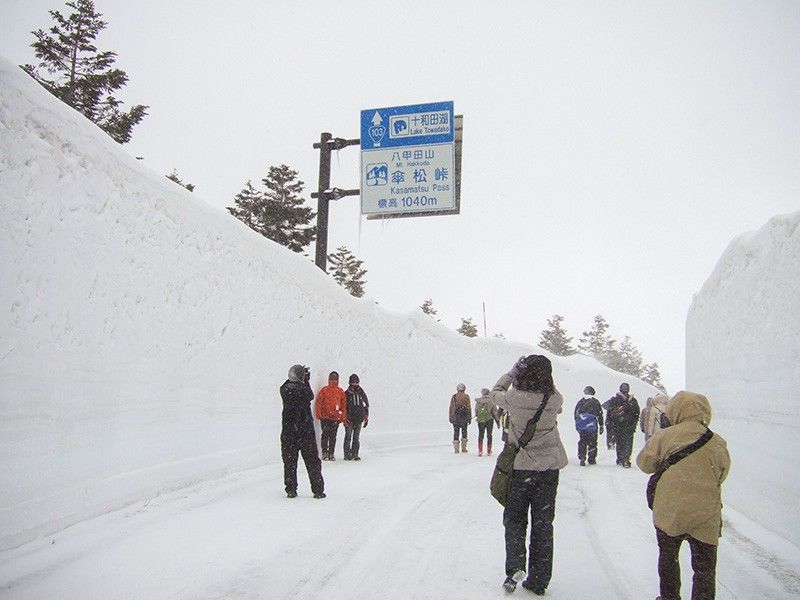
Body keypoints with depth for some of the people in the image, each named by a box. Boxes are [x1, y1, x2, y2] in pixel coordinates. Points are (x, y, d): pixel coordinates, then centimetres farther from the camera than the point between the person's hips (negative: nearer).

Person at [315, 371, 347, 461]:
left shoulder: (341, 392, 10)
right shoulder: (324, 390, 2)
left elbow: (344, 405, 13)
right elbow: (318, 403, 2)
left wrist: (343, 418, 8)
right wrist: (319, 414, -7)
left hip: (336, 418, 2)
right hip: (325, 417, -2)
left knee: (333, 436, 6)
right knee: (325, 434, -8)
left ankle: (331, 453, 11)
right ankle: (324, 452, 0)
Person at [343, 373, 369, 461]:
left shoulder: (361, 393, 8)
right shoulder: (346, 393, 0)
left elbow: (366, 405, 15)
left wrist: (366, 417, 10)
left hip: (359, 419, 3)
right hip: (349, 419, -3)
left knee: (357, 438, 6)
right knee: (348, 436, -3)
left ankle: (355, 454, 11)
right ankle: (347, 454, 1)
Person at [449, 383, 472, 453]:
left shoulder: (454, 397, 2)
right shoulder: (466, 397, -2)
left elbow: (451, 407, 3)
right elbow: (469, 407, -1)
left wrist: (450, 417, 9)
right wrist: (470, 418, 5)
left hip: (455, 417, 1)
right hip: (464, 417, -1)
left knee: (456, 432, 4)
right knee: (464, 432, 11)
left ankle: (456, 448, 1)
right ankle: (463, 448, 9)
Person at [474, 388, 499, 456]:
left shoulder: (478, 402, -5)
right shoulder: (491, 401, -10)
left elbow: (476, 411, 5)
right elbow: (495, 411, -5)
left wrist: (476, 415, 26)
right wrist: (497, 420, 3)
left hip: (480, 420, 1)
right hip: (489, 420, -1)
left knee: (480, 435, 10)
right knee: (489, 435, 10)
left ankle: (480, 451, 5)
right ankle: (489, 451, 11)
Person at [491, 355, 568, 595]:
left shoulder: (515, 399, -18)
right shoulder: (555, 400, -13)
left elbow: (496, 393, 4)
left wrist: (514, 371, 10)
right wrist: (543, 376, 5)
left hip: (520, 466, -2)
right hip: (549, 468, 2)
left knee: (514, 519, 16)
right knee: (543, 523, 12)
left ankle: (515, 567, -1)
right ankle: (538, 580, 18)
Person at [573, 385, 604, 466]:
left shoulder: (580, 402, 7)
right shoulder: (595, 402, -1)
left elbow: (576, 415, 11)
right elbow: (600, 415, 1)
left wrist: (577, 425, 19)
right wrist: (601, 426, 7)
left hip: (581, 427, 2)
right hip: (592, 427, -2)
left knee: (582, 443, 7)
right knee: (592, 443, 8)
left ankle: (582, 458, 0)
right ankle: (592, 459, 10)